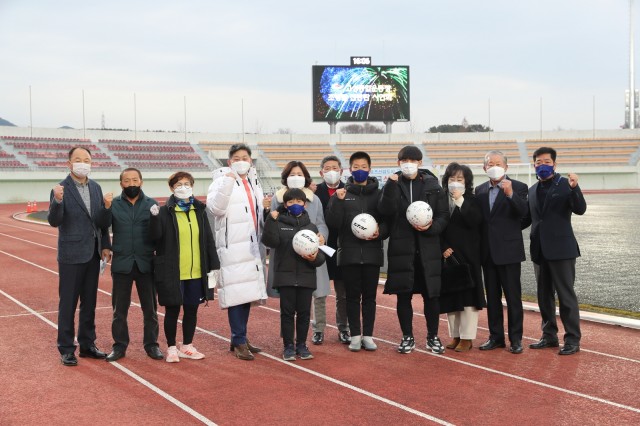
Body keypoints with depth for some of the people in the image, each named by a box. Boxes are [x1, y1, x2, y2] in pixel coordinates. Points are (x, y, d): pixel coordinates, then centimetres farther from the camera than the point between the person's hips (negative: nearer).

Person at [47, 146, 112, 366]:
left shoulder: (96, 188, 7)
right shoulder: (61, 189, -9)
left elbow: (102, 222, 8)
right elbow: (53, 221, -18)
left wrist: (107, 206, -11)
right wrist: (57, 201, -33)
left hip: (93, 254, 6)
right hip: (71, 255, -6)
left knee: (89, 302, 14)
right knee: (68, 303, 3)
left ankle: (87, 344, 25)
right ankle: (66, 349, 13)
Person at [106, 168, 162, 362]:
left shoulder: (152, 204, 1)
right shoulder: (113, 204, 1)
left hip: (146, 263, 0)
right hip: (121, 264, 0)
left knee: (150, 308, 9)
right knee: (119, 309, 9)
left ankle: (151, 344, 22)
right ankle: (119, 345, 22)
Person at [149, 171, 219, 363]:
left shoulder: (199, 210, 9)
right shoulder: (165, 211, -3)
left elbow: (208, 240, 10)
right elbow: (155, 236, -12)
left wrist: (213, 266, 7)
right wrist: (154, 217, -28)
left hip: (196, 272, 4)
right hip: (172, 272, -4)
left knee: (192, 310, 12)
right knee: (172, 310, 5)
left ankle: (187, 346, 26)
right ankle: (171, 348, 18)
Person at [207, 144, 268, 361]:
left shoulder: (254, 182, 20)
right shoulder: (223, 180, -3)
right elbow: (215, 207, -20)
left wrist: (266, 208, 10)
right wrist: (227, 180, -24)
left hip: (252, 245, 7)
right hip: (232, 245, -7)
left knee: (247, 292, 10)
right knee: (236, 293, -10)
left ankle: (240, 338, 21)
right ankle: (239, 342, -1)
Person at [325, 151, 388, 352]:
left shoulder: (378, 194, 7)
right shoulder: (341, 193, 6)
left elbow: (388, 220, 7)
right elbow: (333, 223, -3)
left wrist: (380, 231, -13)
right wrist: (338, 201, -15)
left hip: (372, 252, 1)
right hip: (349, 252, 0)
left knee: (369, 295, 5)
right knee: (353, 295, 4)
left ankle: (368, 335, 13)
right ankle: (355, 335, 11)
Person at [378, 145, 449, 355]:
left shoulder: (432, 185, 6)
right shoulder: (393, 184, 6)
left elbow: (444, 215, 5)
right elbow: (386, 210, -11)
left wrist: (432, 227, -13)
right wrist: (392, 185, -18)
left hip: (428, 247, 0)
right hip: (401, 247, 0)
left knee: (431, 294, 4)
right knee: (403, 294, 4)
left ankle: (433, 336, 19)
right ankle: (407, 337, 18)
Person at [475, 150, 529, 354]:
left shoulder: (518, 187, -4)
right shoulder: (480, 190, 10)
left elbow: (523, 212, -20)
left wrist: (510, 194, -35)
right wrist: (478, 249, 1)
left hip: (508, 251, -5)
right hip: (487, 251, 5)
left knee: (513, 297, 0)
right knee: (492, 297, 11)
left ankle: (516, 338, 8)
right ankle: (496, 336, 20)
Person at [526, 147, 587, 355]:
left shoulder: (565, 184, -5)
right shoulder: (532, 190, 12)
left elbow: (580, 209, -16)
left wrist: (574, 188, -31)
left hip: (561, 249, -6)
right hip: (540, 250, 6)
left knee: (566, 295, -3)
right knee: (544, 296, 13)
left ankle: (572, 339, 5)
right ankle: (549, 335, 23)